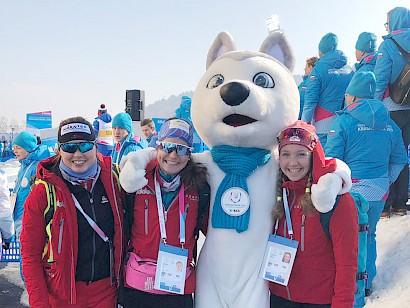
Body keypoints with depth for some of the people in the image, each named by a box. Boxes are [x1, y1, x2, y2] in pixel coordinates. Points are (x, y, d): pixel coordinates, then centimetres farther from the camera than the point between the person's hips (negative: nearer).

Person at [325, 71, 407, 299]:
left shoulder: (343, 121, -12)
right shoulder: (389, 124, 5)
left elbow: (330, 159, -13)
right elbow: (399, 160, 12)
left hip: (350, 190, -5)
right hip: (379, 192, 5)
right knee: (369, 235, 21)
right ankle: (367, 282, 33)